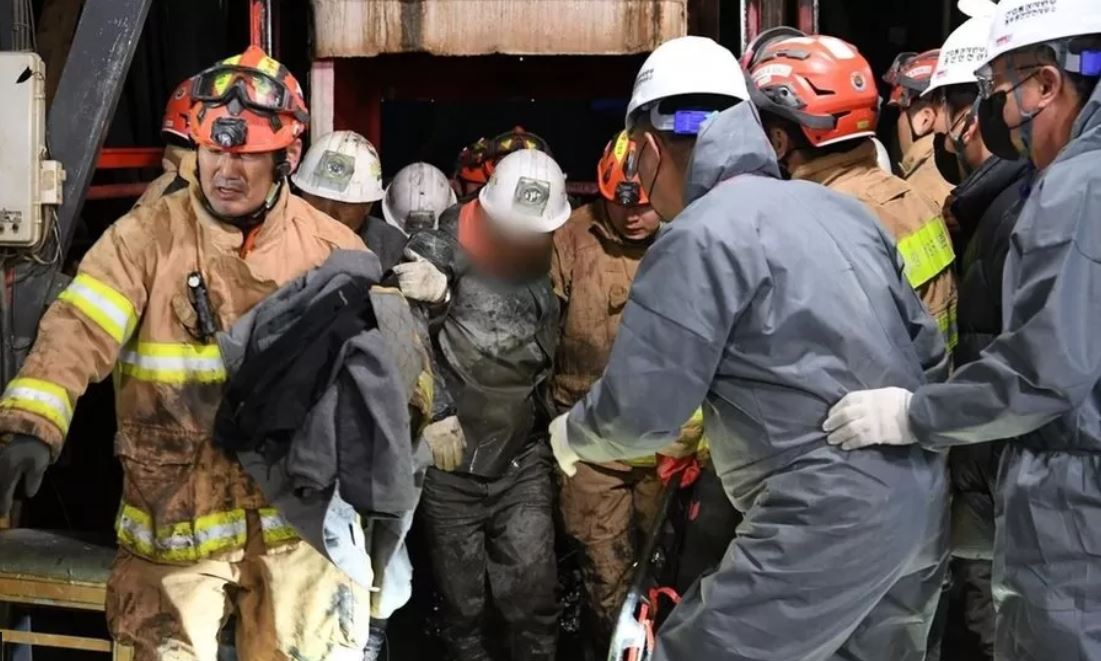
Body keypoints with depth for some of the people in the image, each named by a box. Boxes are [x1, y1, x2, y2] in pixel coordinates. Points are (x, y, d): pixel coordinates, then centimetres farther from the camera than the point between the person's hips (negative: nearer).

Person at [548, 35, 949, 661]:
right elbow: (929, 350, 16)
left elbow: (640, 412, -11)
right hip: (922, 509, 9)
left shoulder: (699, 238, -11)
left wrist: (571, 435, 10)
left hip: (829, 520, -9)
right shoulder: (839, 207, 13)